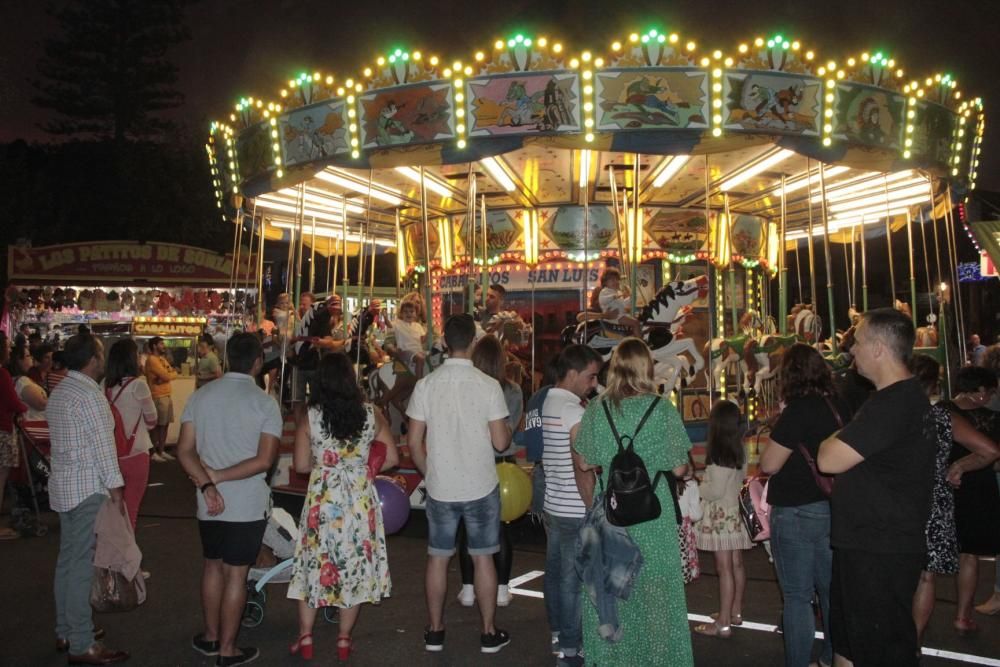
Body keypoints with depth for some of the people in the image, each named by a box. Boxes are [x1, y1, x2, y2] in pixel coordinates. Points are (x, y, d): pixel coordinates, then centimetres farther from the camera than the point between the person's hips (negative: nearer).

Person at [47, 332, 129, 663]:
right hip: (88, 488, -10)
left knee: (67, 559, 16)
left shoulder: (60, 391, 13)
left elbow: (71, 441, 13)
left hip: (64, 485, 10)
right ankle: (81, 646, -1)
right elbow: (103, 446, -18)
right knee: (82, 565, -6)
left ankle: (66, 631, 27)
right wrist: (115, 489, -13)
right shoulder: (89, 394, -17)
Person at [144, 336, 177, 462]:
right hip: (158, 397, -9)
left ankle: (161, 451, 18)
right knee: (157, 425, -3)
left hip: (167, 396, 9)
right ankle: (153, 452, 5)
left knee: (165, 425, 11)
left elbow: (174, 374, 9)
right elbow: (166, 376, -19)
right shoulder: (152, 360, -12)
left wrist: (166, 376, -9)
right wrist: (168, 375, 1)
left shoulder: (163, 359, 17)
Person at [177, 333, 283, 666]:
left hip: (209, 503, 4)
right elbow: (264, 461, -18)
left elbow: (184, 450, -5)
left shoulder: (201, 395, 0)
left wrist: (207, 485, -12)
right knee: (235, 574, 6)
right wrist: (219, 476, -13)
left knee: (213, 565, 21)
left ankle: (211, 636, 34)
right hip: (247, 504, -4)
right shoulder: (265, 403, -11)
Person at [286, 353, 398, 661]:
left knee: (314, 563, 13)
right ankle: (344, 639, 20)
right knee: (355, 563, 12)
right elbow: (392, 458, -1)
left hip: (322, 497, -1)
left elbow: (301, 465, -4)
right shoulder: (371, 414, -4)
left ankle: (305, 638, 20)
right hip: (361, 497, 1)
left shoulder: (310, 417, -7)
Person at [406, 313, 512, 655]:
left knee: (438, 558, 14)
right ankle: (489, 633, 20)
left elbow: (414, 442, -3)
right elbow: (500, 442, -10)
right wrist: (509, 429, 12)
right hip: (481, 487, -1)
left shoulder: (426, 385, -6)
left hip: (440, 488, 2)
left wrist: (429, 473, 12)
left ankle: (435, 631, 24)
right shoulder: (488, 385, -12)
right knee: (483, 558, 10)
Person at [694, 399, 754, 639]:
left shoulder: (718, 456, -18)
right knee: (736, 564, 15)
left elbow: (715, 491, -19)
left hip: (721, 516, -8)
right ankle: (736, 612, 28)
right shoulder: (740, 452, 5)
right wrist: (707, 482, 19)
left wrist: (698, 487, -1)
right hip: (736, 512, 8)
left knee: (724, 568, -4)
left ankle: (723, 624, 1)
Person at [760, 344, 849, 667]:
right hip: (832, 508, 8)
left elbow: (769, 465, -17)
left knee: (797, 596, 2)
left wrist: (773, 442, 2)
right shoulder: (839, 407, 3)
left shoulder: (798, 410, -19)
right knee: (831, 589, 18)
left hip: (797, 513, -7)